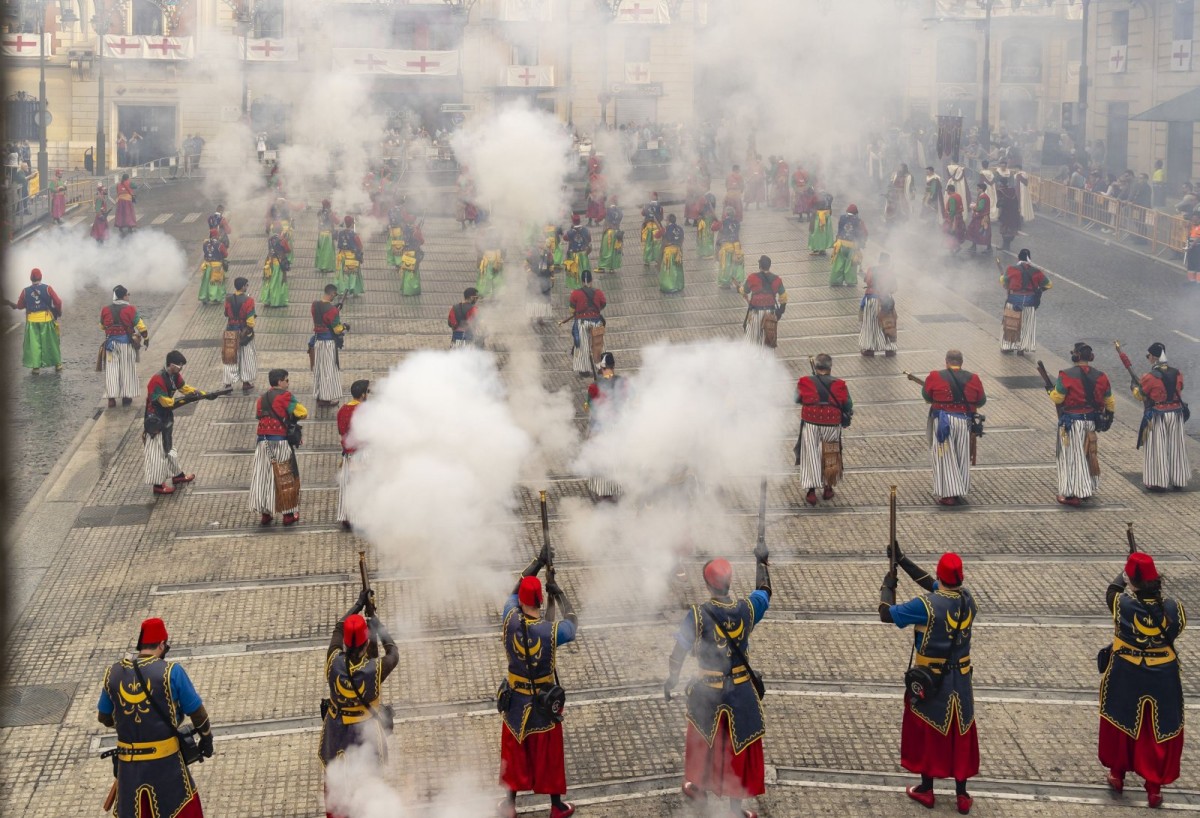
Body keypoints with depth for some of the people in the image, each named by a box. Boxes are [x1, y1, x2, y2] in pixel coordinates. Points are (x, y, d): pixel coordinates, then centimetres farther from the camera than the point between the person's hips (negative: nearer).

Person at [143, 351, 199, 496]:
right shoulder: (157, 380, -28)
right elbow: (165, 401, -26)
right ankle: (158, 485, 5)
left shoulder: (175, 375, 0)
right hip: (155, 421, -9)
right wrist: (185, 399, -26)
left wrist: (203, 394, -7)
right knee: (158, 451, -2)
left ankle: (177, 475, 36)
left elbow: (184, 387, 8)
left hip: (167, 418, 9)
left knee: (169, 447, 22)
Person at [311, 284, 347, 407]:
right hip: (329, 342, -7)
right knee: (329, 369, 4)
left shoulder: (315, 305, -1)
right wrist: (345, 327, 3)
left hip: (317, 340, 7)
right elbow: (337, 329, -17)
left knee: (319, 368, 17)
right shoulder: (331, 309, -23)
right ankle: (328, 398, 11)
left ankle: (320, 396, 27)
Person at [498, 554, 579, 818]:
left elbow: (515, 590, 1)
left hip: (515, 702, 2)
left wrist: (538, 563, 5)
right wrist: (560, 594, 7)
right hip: (544, 704, -2)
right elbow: (573, 625, -3)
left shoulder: (510, 621, -19)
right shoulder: (551, 631, -26)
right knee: (548, 756, 15)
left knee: (514, 754, 19)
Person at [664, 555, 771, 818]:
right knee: (738, 747, 14)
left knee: (704, 741, 24)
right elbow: (764, 591, 9)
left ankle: (699, 788, 44)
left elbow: (679, 651, -11)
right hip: (741, 692, 1)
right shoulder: (747, 609, -14)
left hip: (707, 691, -1)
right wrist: (762, 562, 25)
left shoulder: (697, 615, -22)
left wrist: (672, 679, 6)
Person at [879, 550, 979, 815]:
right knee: (960, 734, 14)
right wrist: (902, 560, 12)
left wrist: (887, 586, 2)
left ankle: (926, 791, 26)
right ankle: (962, 795, 22)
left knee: (927, 733, 13)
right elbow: (933, 584, 8)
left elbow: (886, 614, -17)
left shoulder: (926, 605, -24)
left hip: (930, 680, -4)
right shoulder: (967, 598, -6)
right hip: (960, 680, 4)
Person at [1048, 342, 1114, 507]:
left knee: (1072, 456, 0)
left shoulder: (1067, 376, -17)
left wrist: (1051, 391, 8)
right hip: (1091, 421, 5)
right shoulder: (1100, 377, 1)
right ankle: (1087, 488, 28)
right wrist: (1109, 417, 24)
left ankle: (1072, 494, 0)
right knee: (1087, 454, 19)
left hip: (1071, 423, -5)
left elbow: (1057, 398, -14)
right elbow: (1109, 401, 9)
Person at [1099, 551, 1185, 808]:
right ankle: (1154, 787, 20)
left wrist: (1127, 575, 19)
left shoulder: (1122, 603, -21)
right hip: (1162, 678, 1)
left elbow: (1112, 590, 2)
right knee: (1160, 732, 15)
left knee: (1120, 723, 23)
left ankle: (1117, 775, 38)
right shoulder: (1172, 607, -17)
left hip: (1125, 676, -1)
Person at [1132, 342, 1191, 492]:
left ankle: (1158, 482, 7)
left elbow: (1139, 394, -6)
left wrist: (1135, 386, 15)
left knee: (1157, 449, 5)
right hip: (1176, 414, 5)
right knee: (1175, 448, 14)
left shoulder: (1150, 378, -18)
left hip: (1156, 416, -5)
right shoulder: (1177, 374, -3)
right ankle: (1177, 481, 21)